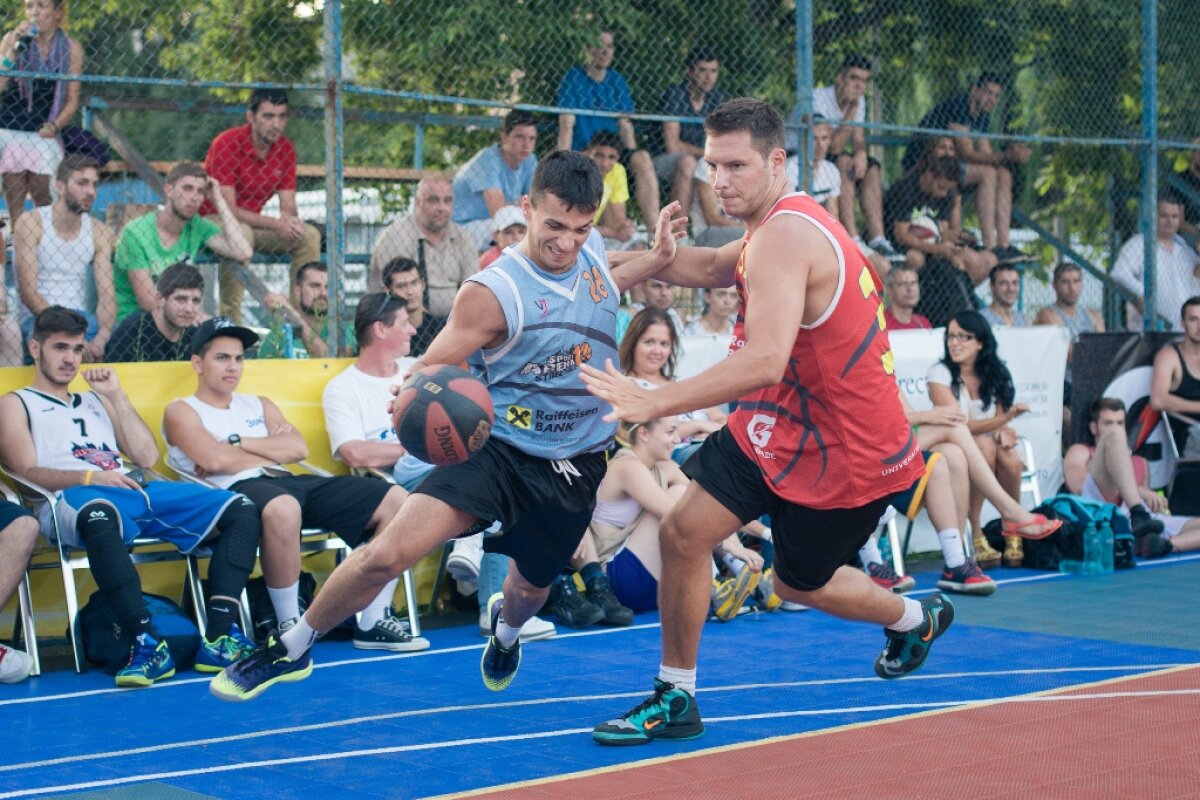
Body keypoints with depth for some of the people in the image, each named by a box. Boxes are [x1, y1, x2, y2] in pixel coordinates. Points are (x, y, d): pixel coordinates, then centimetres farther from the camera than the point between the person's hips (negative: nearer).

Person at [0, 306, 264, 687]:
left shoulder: (95, 402, 34)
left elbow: (148, 457, 22)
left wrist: (117, 396, 17)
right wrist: (90, 476, -16)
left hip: (139, 491, 6)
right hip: (73, 497, -6)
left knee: (240, 508, -12)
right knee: (100, 514, -45)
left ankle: (219, 638, -28)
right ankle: (147, 642, -44)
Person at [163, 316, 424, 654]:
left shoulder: (259, 405, 28)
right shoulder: (181, 411, 10)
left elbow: (297, 448, 9)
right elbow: (214, 460, -9)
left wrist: (237, 443, 0)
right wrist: (271, 452, 4)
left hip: (286, 482, 7)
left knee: (394, 499, -5)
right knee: (282, 506, -45)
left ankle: (372, 623, -5)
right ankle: (290, 627, -29)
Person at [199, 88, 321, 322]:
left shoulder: (285, 149, -2)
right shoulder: (227, 144, -20)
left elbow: (288, 205, -2)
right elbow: (226, 209, -24)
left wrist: (291, 220, -27)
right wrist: (275, 224, -30)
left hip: (253, 223, 6)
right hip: (212, 221, -6)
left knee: (309, 235, -14)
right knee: (241, 233, -39)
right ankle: (229, 317, -34)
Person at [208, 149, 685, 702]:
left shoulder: (593, 249, -3)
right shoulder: (492, 293, -20)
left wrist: (656, 257, 10)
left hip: (577, 464, 5)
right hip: (498, 446, -5)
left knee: (531, 587, 21)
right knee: (389, 552, -21)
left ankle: (506, 628, 62)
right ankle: (291, 649, 1)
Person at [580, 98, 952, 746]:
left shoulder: (783, 237, -28)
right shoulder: (785, 223, 4)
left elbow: (765, 361, -41)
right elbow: (712, 268, 23)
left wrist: (652, 403, -44)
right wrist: (623, 263, 7)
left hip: (845, 454, -9)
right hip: (776, 426, 9)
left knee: (799, 585, 12)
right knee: (683, 532, -2)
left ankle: (915, 619, 42)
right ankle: (675, 699, 12)